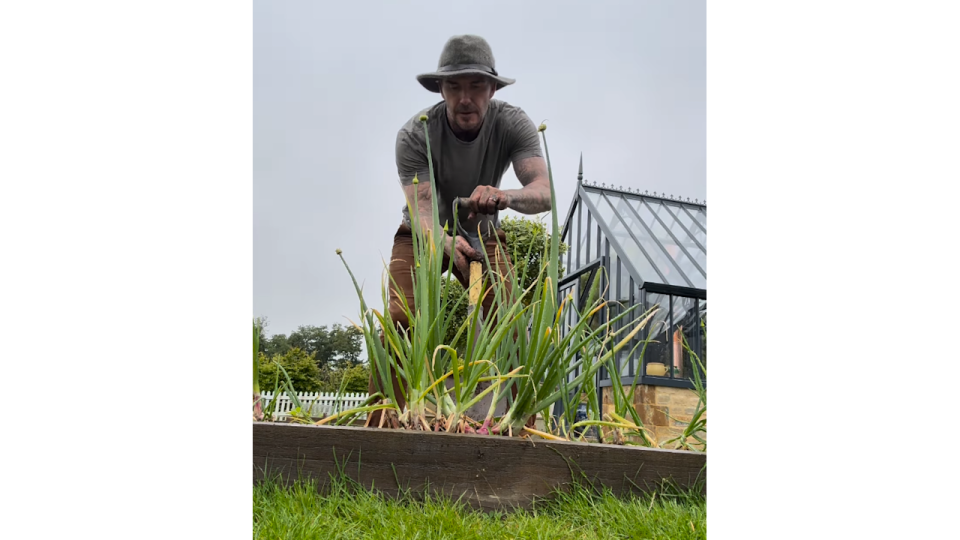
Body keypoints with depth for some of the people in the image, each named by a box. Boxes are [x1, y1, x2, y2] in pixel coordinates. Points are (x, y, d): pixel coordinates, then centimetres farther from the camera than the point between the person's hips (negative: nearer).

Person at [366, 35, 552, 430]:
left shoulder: (513, 124, -23)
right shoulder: (414, 134, -26)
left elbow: (545, 192, -37)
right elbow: (420, 207, -35)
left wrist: (507, 197, -60)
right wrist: (447, 243, -58)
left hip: (482, 235, 2)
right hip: (423, 235, -1)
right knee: (399, 321, -21)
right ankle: (378, 426, -17)